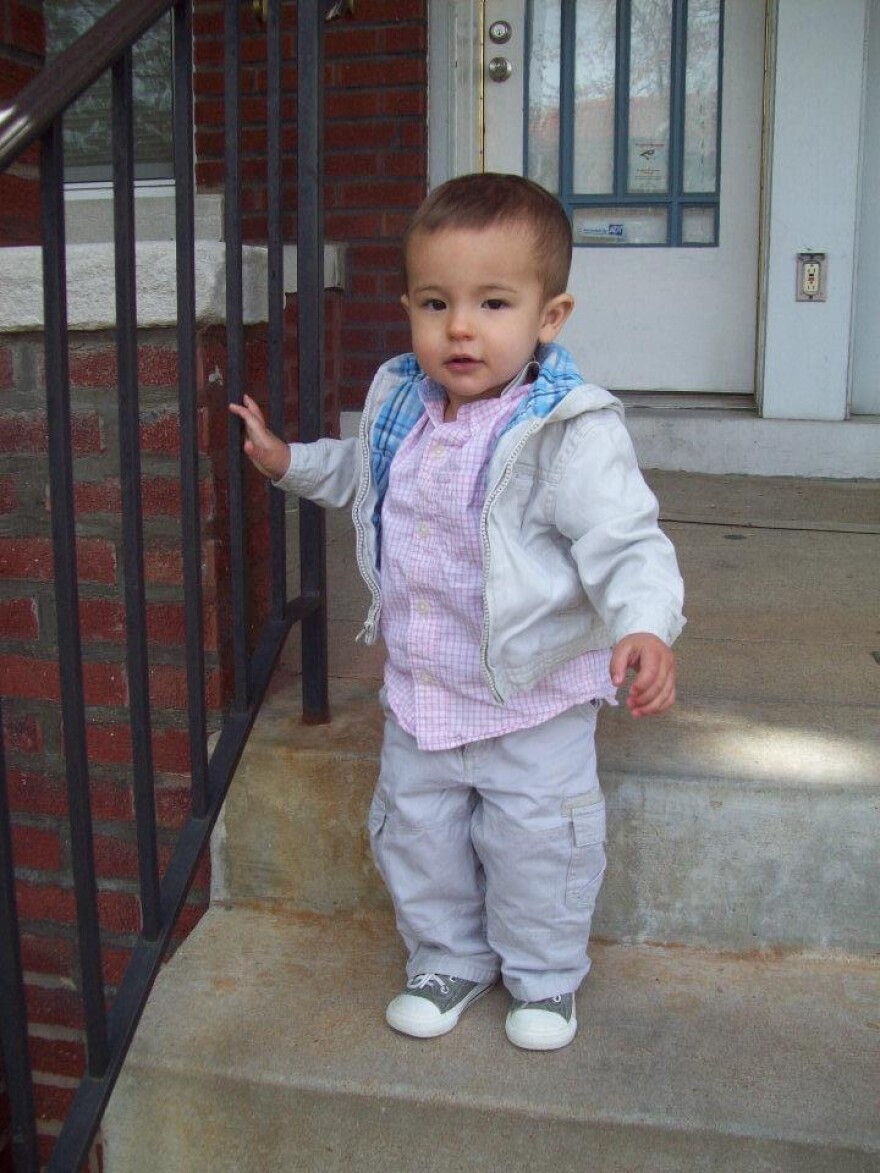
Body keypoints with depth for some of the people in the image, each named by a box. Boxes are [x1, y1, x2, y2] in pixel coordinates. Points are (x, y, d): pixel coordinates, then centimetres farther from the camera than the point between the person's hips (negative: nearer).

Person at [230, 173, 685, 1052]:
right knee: (415, 832, 18)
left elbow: (625, 540, -29)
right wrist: (287, 461, 15)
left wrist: (643, 627, -46)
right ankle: (448, 960, 43)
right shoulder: (397, 401, -3)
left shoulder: (570, 430, -24)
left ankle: (544, 976, 38)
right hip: (419, 684, 6)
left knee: (536, 844, 11)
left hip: (534, 694, -5)